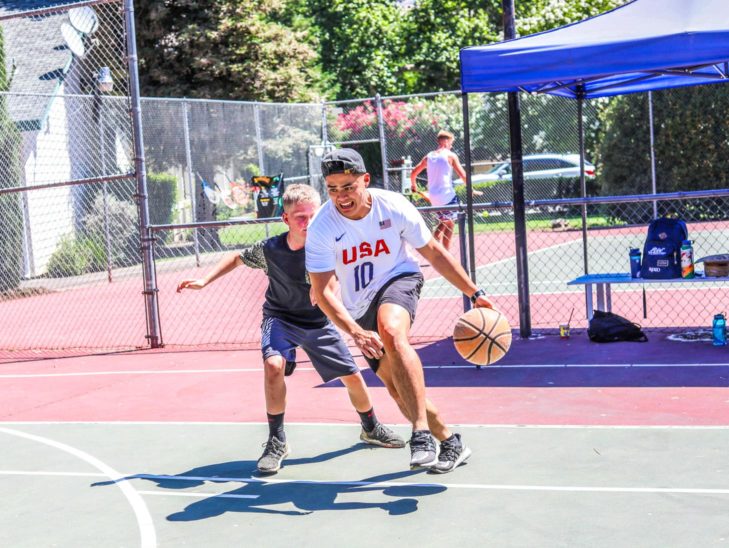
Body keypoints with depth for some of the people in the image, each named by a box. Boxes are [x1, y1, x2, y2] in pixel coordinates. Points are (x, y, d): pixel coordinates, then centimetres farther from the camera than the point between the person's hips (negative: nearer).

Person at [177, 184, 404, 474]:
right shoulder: (269, 249, -20)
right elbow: (237, 258, 0)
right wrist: (205, 281, -6)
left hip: (319, 322, 1)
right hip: (280, 318, -1)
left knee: (352, 376, 5)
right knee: (274, 364, -29)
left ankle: (371, 428, 37)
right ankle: (276, 441, -12)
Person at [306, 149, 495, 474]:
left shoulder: (394, 207, -17)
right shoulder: (321, 228, -20)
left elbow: (434, 253, -4)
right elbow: (322, 291, -23)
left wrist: (475, 294, -3)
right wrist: (355, 332, -38)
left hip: (398, 280, -2)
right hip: (359, 307, 3)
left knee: (391, 331, -36)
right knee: (396, 386, 0)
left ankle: (422, 433, -40)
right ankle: (449, 441, 19)